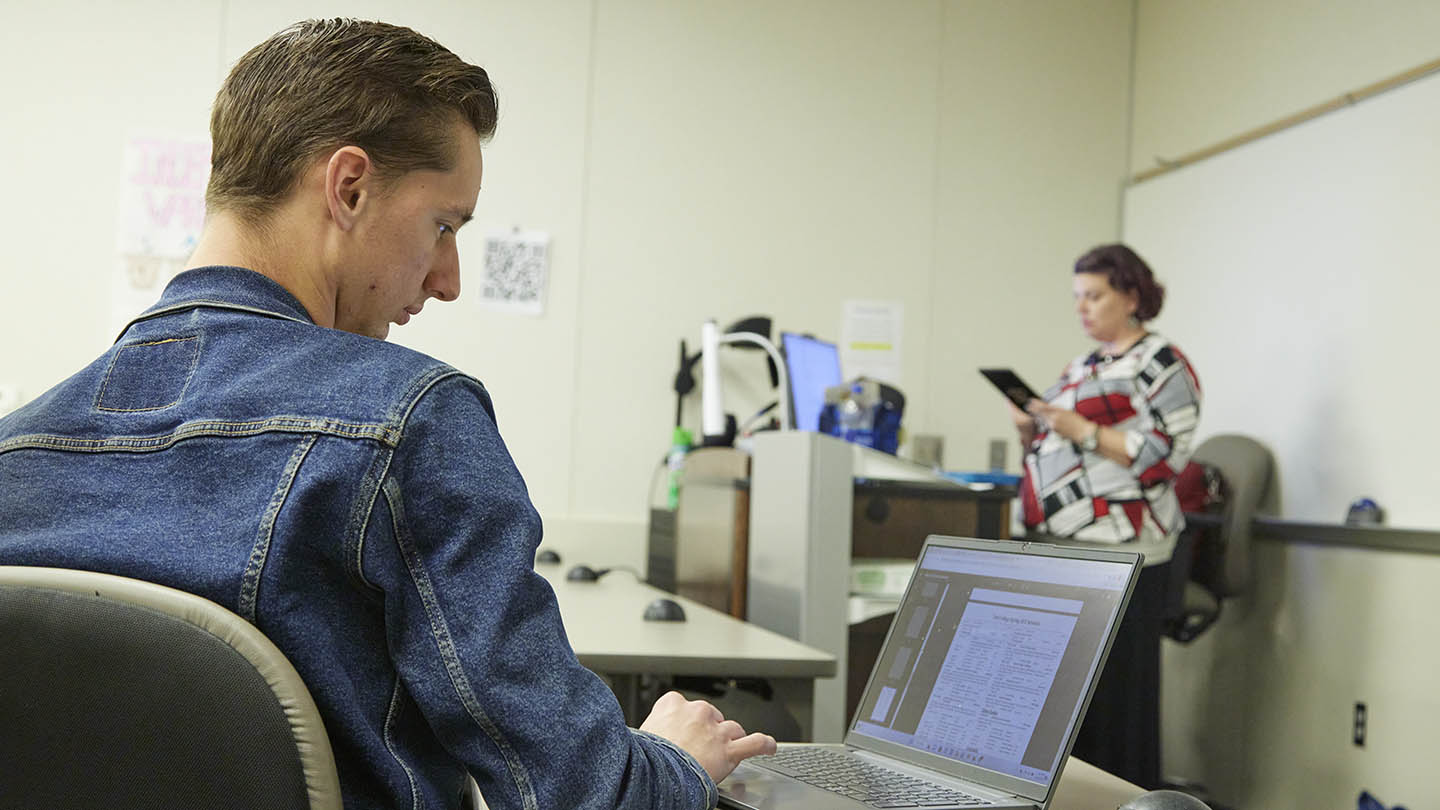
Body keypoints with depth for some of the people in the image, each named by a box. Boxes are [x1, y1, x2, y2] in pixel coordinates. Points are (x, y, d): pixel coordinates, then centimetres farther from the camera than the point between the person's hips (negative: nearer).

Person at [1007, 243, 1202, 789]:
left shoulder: (1162, 365, -2)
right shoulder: (1084, 367, 21)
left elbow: (1164, 457, -12)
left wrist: (1083, 430, -16)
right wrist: (1032, 430, 5)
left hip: (1119, 555, -8)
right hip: (1057, 548, 8)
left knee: (1112, 693, -7)